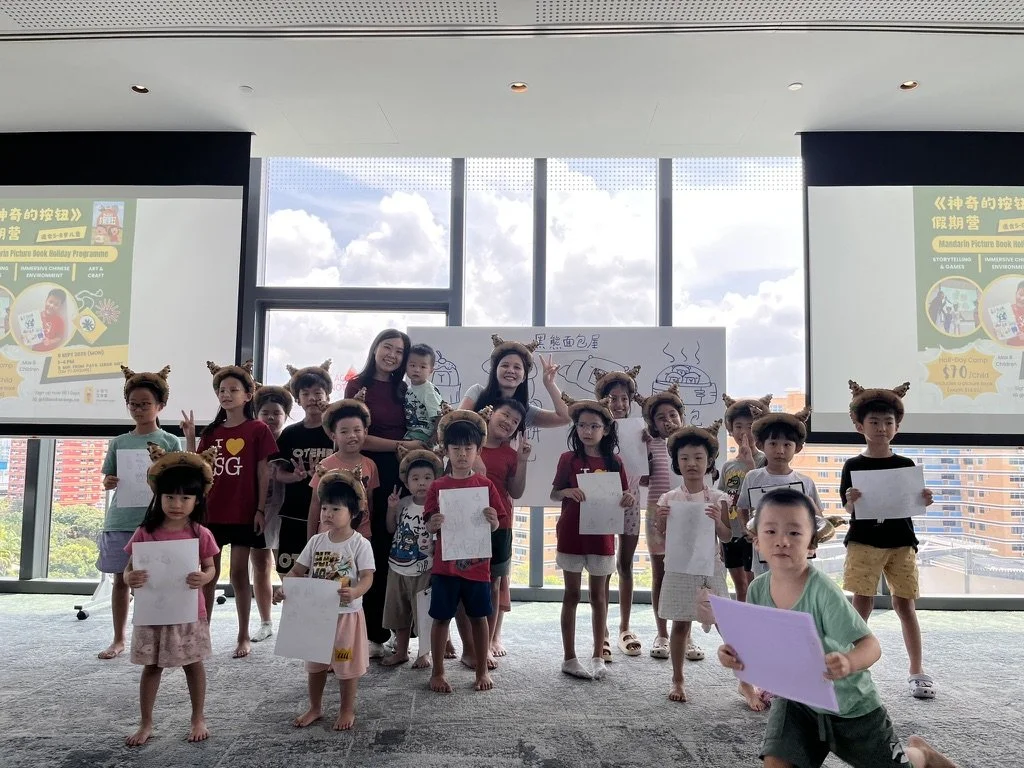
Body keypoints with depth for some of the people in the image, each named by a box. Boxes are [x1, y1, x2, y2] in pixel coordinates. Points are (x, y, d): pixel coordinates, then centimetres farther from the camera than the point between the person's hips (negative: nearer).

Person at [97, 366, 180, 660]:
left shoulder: (170, 442, 1)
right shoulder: (119, 442, 9)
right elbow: (108, 479, 13)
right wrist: (110, 483, -9)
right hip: (120, 520, 3)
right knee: (121, 580, 11)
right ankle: (118, 639, 25)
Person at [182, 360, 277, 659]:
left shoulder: (258, 430, -4)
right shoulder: (211, 431, 9)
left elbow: (264, 473, -5)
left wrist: (261, 510, -9)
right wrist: (190, 438, -4)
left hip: (244, 513, -4)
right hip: (211, 511, 4)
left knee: (239, 573, 2)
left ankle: (243, 637, 15)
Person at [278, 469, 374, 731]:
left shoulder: (360, 544, -13)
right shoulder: (316, 541, 0)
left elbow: (367, 578, -19)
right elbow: (298, 570, 3)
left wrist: (354, 592, -39)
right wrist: (285, 587, -16)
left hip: (346, 614, -5)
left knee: (346, 665, 9)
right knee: (314, 663, 18)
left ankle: (347, 710, 29)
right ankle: (315, 707, 38)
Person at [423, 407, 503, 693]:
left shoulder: (485, 485, -1)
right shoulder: (438, 487, -2)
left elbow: (495, 527, 1)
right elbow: (429, 526, -1)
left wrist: (493, 521, -21)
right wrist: (433, 525, -23)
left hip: (477, 563, 1)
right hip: (445, 564, 0)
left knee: (478, 616, 12)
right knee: (441, 617, 8)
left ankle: (482, 670, 27)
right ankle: (437, 672, 24)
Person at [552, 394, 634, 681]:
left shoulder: (613, 462, 2)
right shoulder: (569, 459, -4)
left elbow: (622, 498, 8)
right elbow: (554, 494, -1)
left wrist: (628, 498, -15)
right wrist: (568, 491, -21)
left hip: (602, 536, 2)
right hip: (571, 536, -2)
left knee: (599, 596, 11)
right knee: (572, 595, 7)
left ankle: (598, 657, 22)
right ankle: (569, 658, 17)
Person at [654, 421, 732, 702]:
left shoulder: (717, 498, -2)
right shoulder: (669, 499, -1)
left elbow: (727, 537, 1)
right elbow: (661, 539, 2)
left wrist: (718, 521, -18)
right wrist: (662, 521, -17)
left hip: (710, 567, 0)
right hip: (679, 567, 0)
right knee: (680, 624, 8)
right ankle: (677, 680, 23)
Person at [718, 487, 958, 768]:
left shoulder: (822, 591, -29)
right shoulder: (757, 590, -14)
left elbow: (871, 645, -29)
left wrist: (848, 663, -50)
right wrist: (735, 654, -25)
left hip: (849, 703, -3)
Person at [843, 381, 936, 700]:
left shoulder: (905, 465, 4)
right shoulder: (853, 466, -2)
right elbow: (849, 510, -4)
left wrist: (924, 501, -13)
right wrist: (852, 501, -25)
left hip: (901, 542, 2)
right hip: (864, 542, -2)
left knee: (905, 605, 7)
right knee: (862, 604, -1)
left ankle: (917, 670, 20)